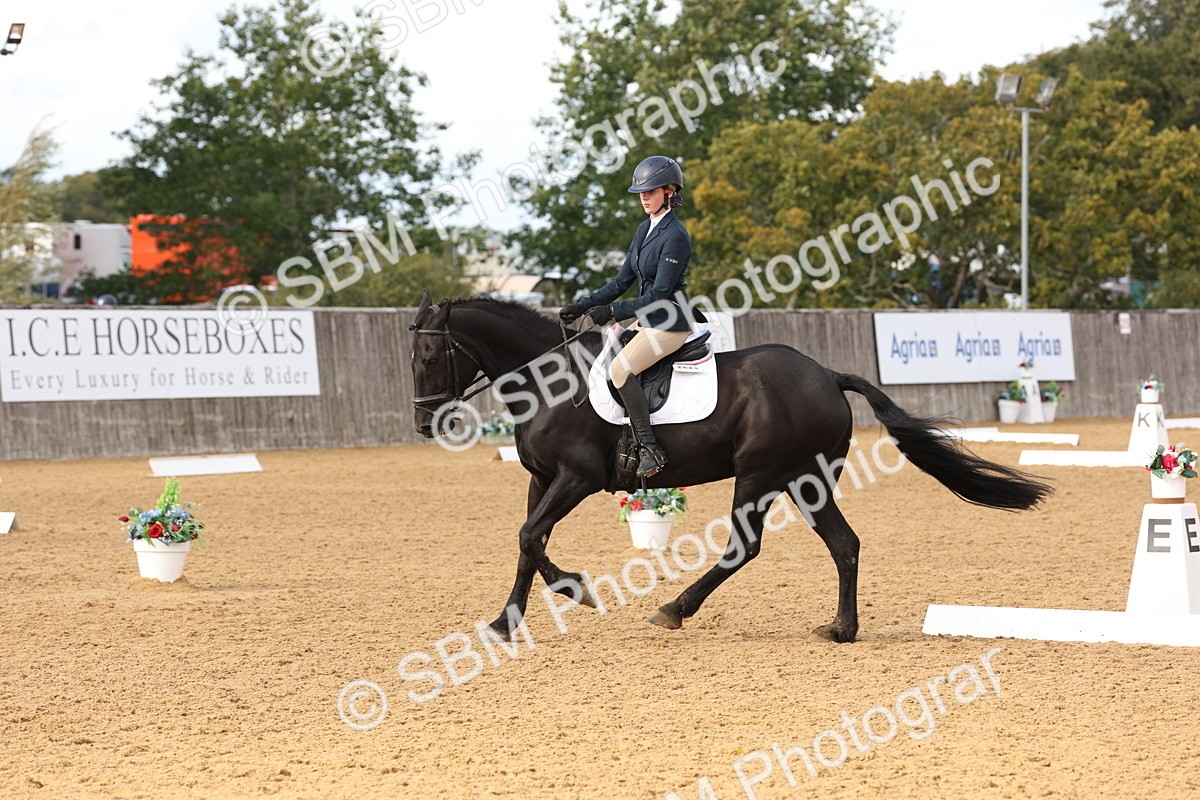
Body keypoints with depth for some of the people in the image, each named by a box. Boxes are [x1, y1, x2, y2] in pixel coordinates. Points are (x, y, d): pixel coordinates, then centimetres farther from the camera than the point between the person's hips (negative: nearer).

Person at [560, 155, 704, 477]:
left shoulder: (675, 237, -18)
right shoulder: (645, 229, 11)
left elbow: (659, 295, -20)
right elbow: (623, 281, 15)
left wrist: (612, 312, -20)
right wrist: (584, 306, 7)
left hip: (670, 323, -10)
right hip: (648, 320, 10)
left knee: (620, 369, -24)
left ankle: (651, 449, -22)